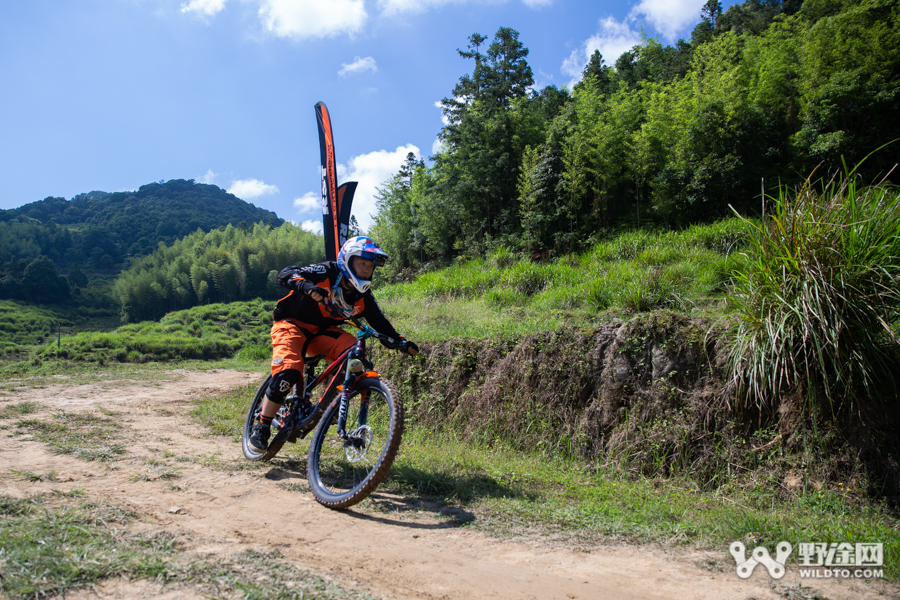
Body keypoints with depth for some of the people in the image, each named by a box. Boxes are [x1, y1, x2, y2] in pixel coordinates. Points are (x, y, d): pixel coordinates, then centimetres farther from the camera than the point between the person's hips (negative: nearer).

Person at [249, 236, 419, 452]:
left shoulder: (363, 297, -3)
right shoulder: (326, 272, -18)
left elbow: (380, 322, 1)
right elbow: (286, 274, -27)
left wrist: (400, 341, -15)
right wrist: (307, 286, -48)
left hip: (322, 332, 5)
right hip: (292, 324, -5)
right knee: (288, 373, -27)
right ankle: (261, 427, -7)